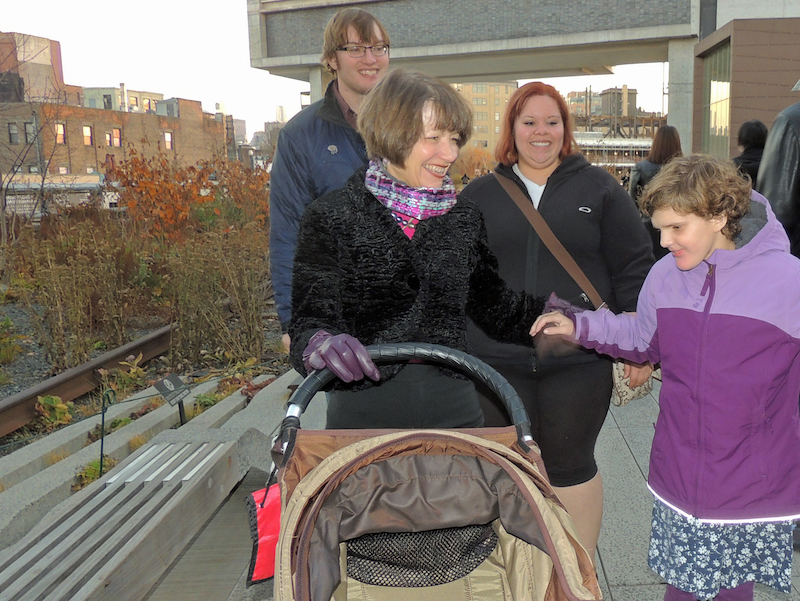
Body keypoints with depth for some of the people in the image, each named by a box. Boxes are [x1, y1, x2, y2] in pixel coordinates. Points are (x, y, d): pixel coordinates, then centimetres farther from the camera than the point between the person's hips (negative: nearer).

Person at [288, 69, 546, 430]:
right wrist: (319, 343, -32)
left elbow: (494, 306, 12)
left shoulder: (463, 218, 6)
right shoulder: (331, 217, -7)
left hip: (453, 411, 4)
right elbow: (310, 318, -10)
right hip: (365, 413, -3)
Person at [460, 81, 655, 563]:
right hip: (497, 358, 2)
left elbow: (635, 270, 2)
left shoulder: (599, 188, 4)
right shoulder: (479, 195, 9)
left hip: (578, 363, -2)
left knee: (569, 465, 8)